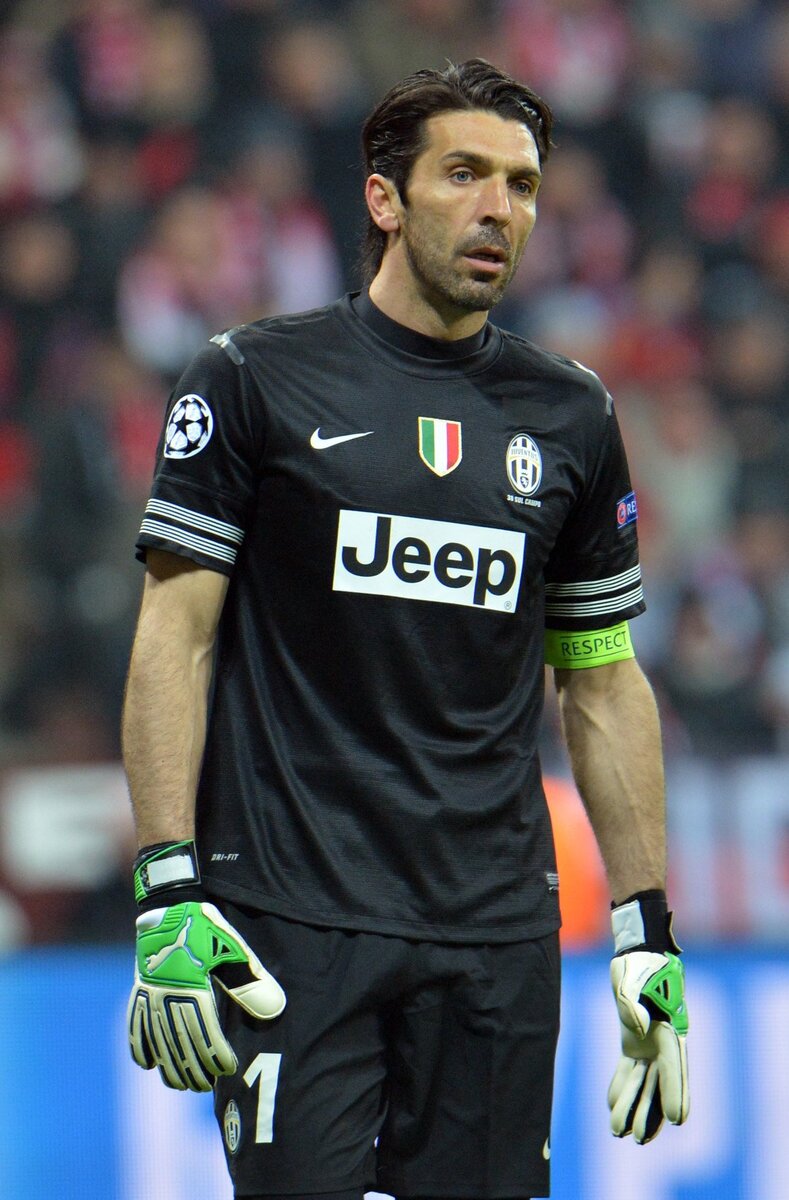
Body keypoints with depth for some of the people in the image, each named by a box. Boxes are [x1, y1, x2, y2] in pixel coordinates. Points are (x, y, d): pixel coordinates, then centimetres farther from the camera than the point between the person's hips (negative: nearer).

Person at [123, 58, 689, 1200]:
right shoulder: (255, 379, 1)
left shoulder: (571, 415, 12)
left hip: (498, 934, 3)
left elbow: (603, 680, 16)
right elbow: (174, 635, -1)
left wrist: (647, 928, 10)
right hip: (293, 925, -3)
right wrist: (168, 890, -10)